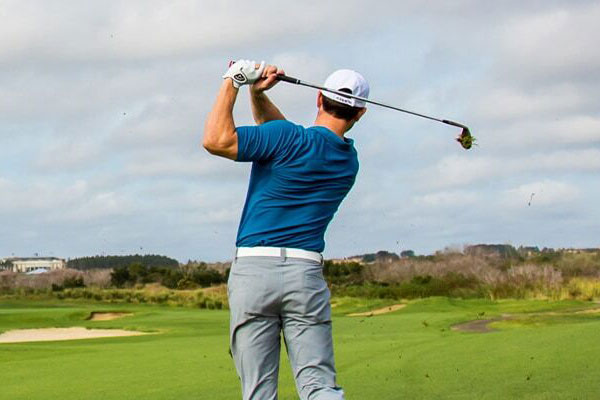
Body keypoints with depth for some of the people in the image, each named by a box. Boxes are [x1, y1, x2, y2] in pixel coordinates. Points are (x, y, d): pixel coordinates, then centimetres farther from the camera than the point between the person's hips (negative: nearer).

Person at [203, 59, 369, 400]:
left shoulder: (289, 139, -6)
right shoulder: (350, 161, 14)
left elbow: (216, 140, -11)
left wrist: (233, 82, -1)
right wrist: (257, 93, 9)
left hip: (252, 270, -3)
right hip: (306, 273, 3)